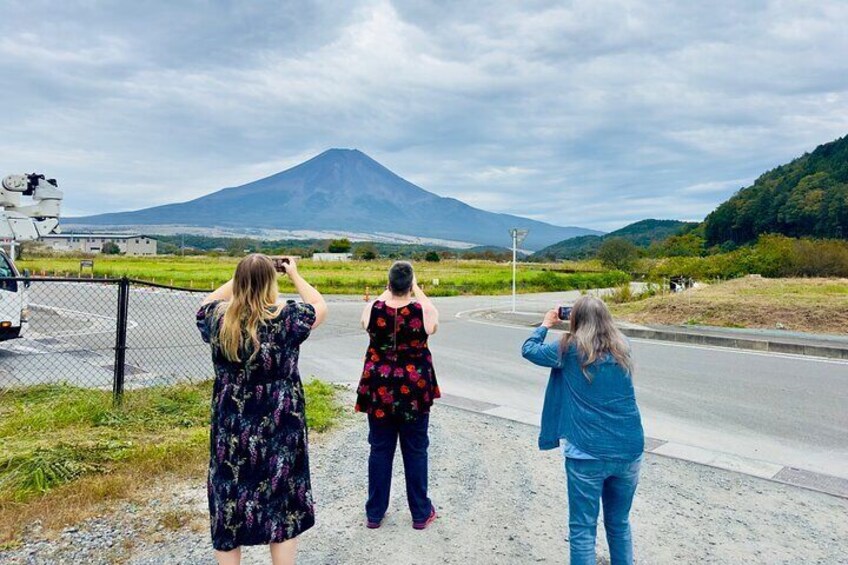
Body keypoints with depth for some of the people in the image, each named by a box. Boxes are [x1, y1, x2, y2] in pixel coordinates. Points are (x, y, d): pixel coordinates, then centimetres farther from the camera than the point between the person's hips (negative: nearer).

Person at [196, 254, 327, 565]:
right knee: (283, 507, 14)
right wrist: (295, 274, 11)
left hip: (230, 430, 3)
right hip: (279, 430, -2)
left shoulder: (218, 319, -8)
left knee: (228, 507, 17)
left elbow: (208, 302, 16)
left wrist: (241, 275, 15)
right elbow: (320, 306, 2)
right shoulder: (286, 318, -17)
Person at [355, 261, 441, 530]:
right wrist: (418, 292, 19)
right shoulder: (424, 311, -14)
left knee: (380, 450, 14)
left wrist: (389, 293, 22)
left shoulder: (372, 310, -10)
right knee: (415, 451, 12)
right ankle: (421, 513, 25)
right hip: (414, 391, -1)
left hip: (378, 390, 2)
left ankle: (374, 513, 25)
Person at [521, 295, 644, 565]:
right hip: (629, 450, 5)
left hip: (587, 453, -4)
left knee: (583, 529, 8)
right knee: (620, 524, 22)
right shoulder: (622, 348, 4)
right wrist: (597, 317, 27)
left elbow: (528, 350, 8)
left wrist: (545, 324, 23)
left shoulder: (570, 349, -6)